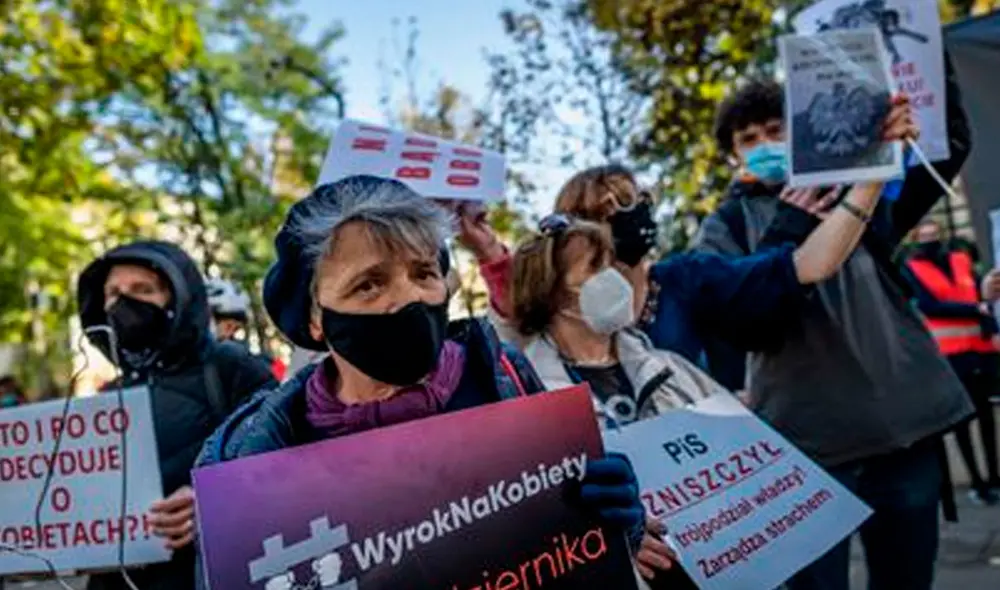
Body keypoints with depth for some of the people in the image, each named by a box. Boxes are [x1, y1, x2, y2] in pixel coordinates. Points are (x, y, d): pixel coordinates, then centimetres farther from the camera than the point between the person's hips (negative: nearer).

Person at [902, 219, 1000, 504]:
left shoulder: (962, 259, 12)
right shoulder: (912, 268, -1)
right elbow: (929, 306, -11)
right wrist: (974, 309, -12)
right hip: (947, 351, -4)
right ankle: (977, 481, 6)